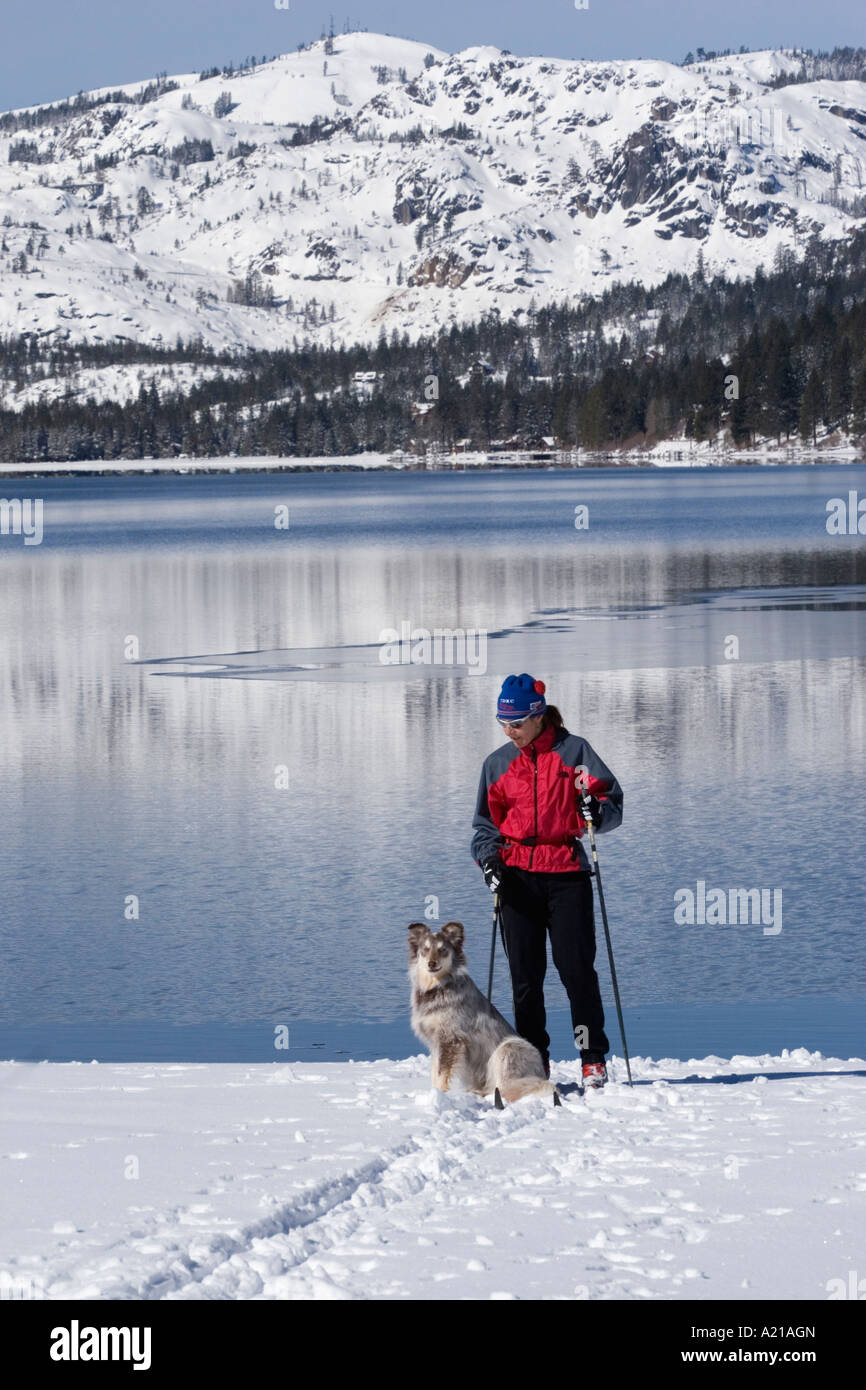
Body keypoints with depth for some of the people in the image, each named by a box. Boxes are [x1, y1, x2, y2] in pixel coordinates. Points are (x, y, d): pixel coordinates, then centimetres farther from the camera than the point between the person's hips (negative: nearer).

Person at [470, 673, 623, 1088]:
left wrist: (596, 811, -20)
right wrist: (488, 857, -1)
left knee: (576, 969, -6)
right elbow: (486, 822, 18)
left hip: (566, 872, -3)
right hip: (517, 877, 3)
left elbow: (612, 801, 2)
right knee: (525, 975, 3)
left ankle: (594, 1058, 2)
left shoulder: (573, 751, 1)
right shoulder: (497, 764, 11)